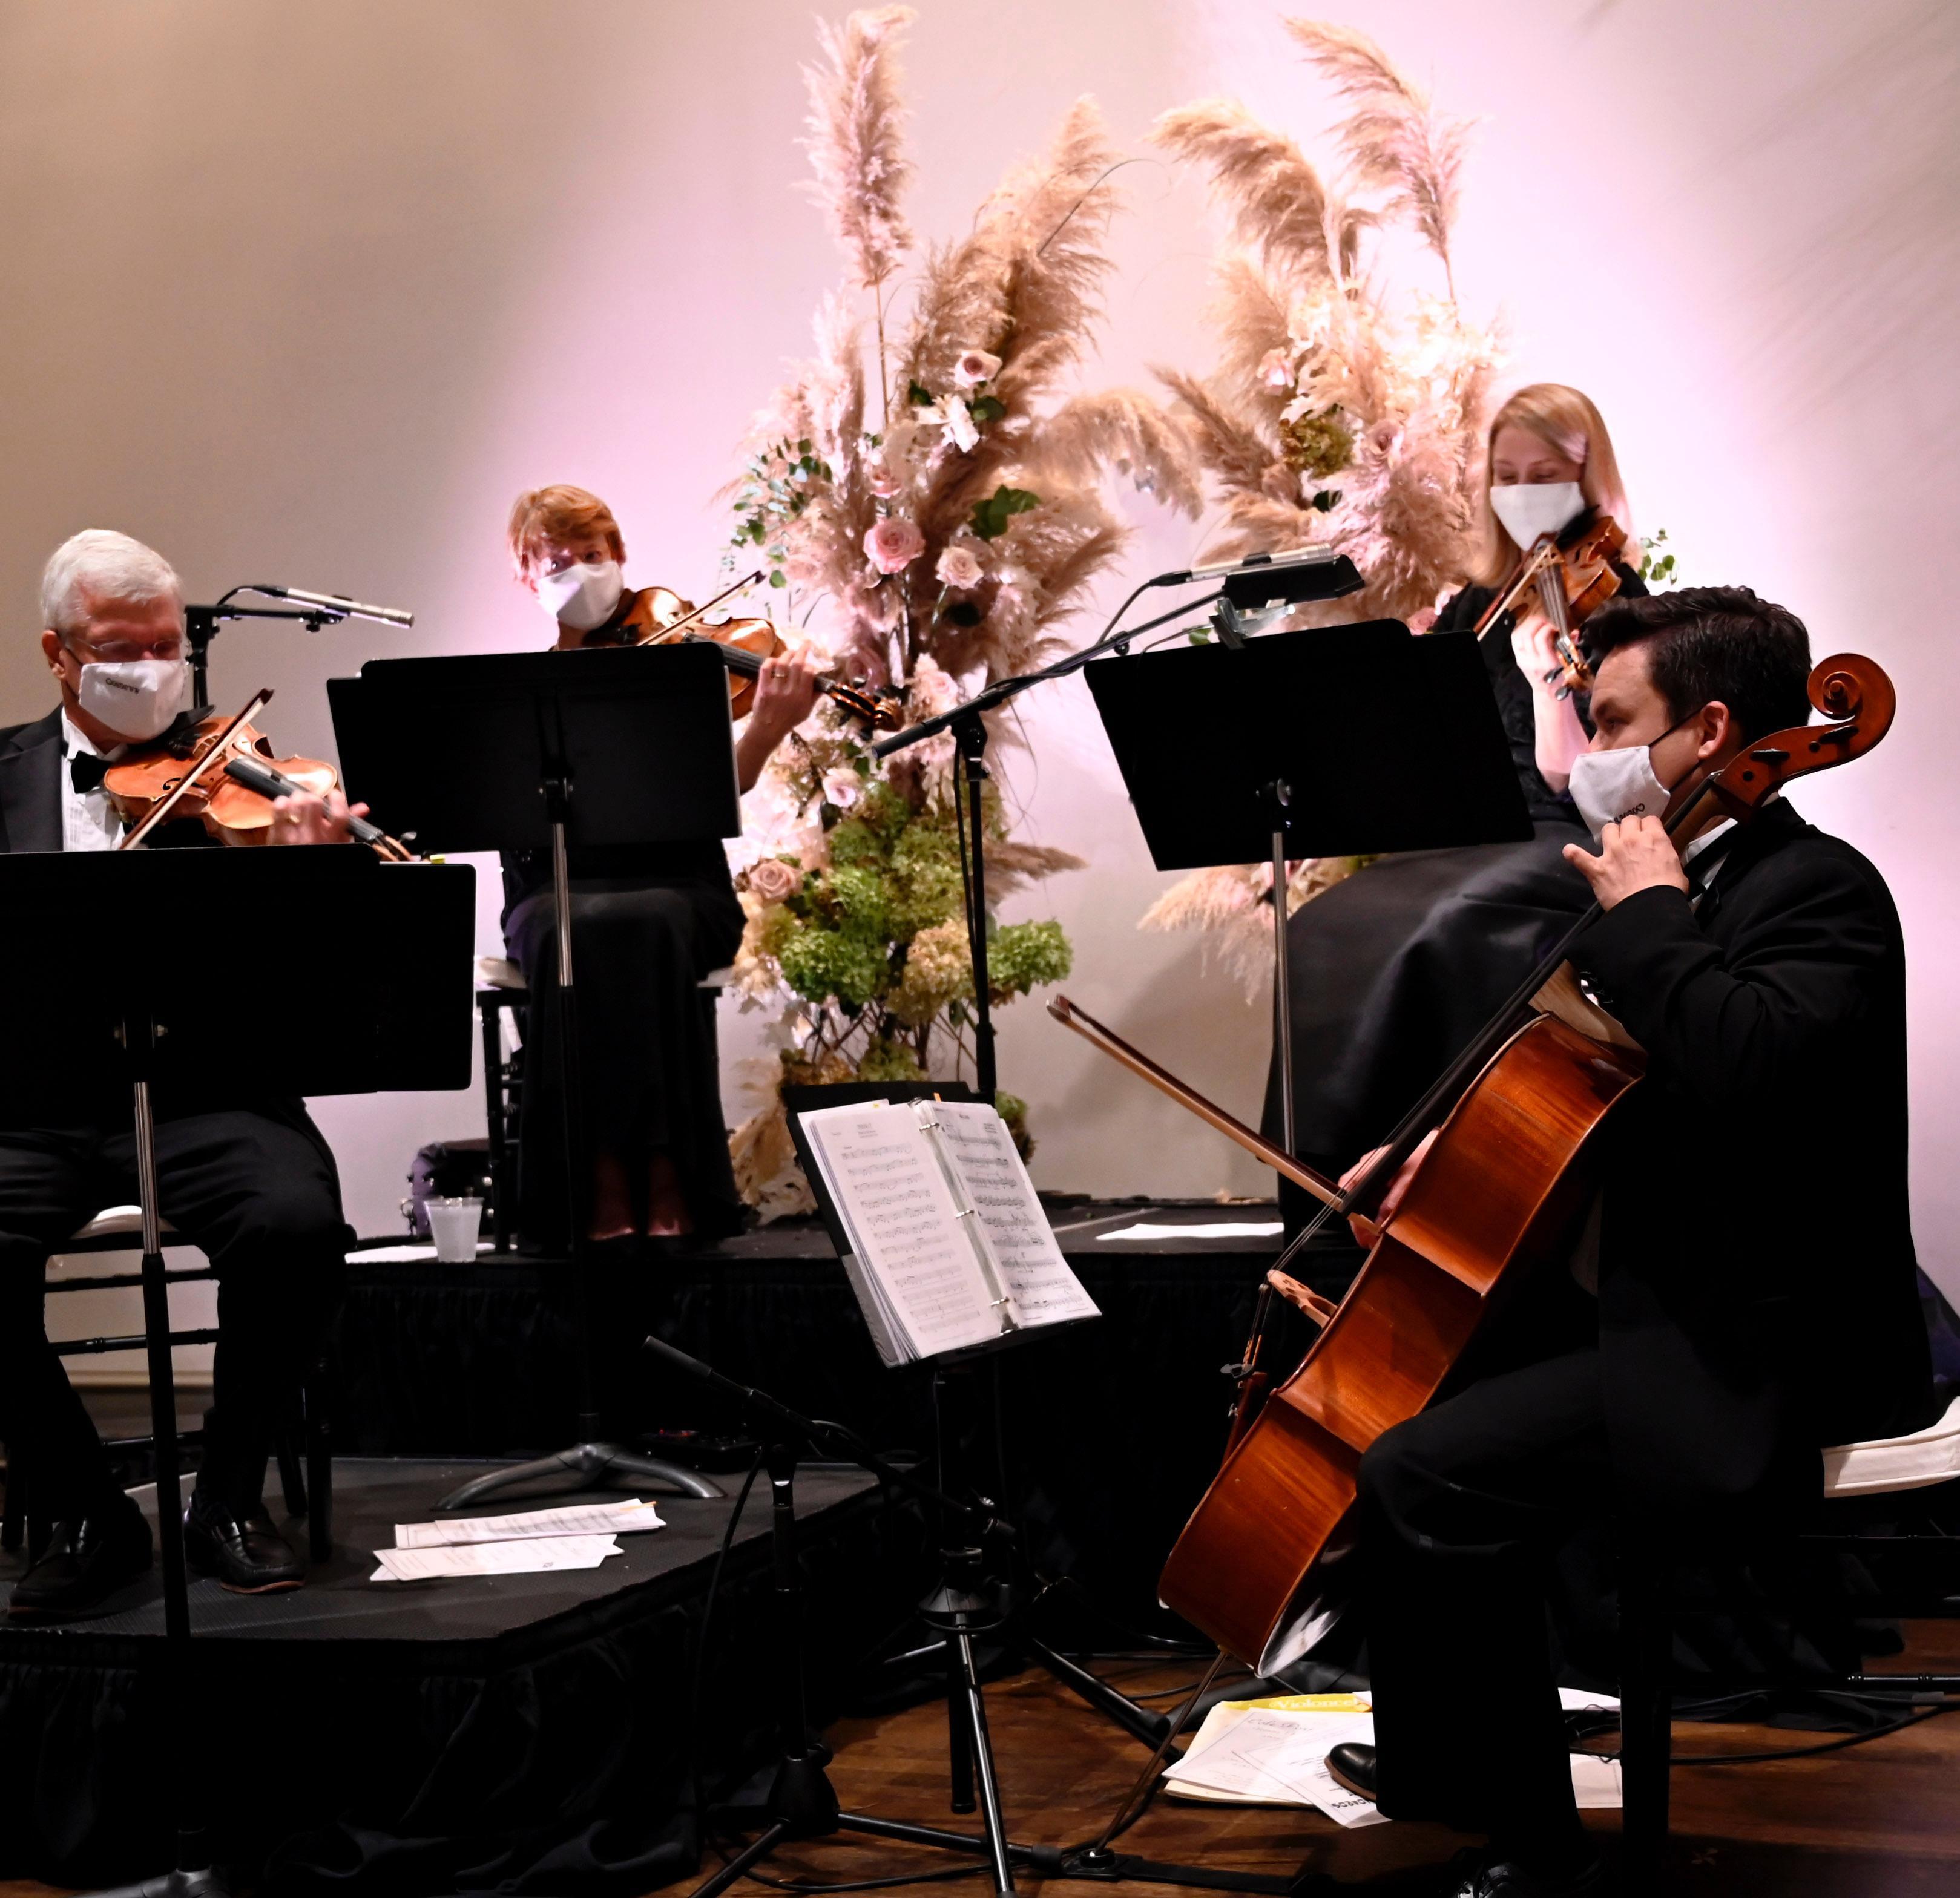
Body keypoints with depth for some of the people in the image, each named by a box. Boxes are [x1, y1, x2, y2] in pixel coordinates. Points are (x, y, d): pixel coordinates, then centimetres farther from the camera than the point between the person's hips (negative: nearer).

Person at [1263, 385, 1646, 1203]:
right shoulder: (1478, 606, 16)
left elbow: (1571, 775, -12)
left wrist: (1547, 674, -24)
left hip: (1567, 844, -5)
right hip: (1464, 837, 5)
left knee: (1445, 931, -36)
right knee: (1325, 929, -23)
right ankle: (1323, 1179, -21)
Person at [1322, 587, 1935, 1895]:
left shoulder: (1819, 892, -16)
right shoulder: (1700, 885, 13)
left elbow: (1744, 1063, -37)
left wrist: (1643, 912, -22)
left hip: (1754, 1361, -11)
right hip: (1664, 1306, 11)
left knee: (1427, 1474, -22)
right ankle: (1438, 1764, 34)